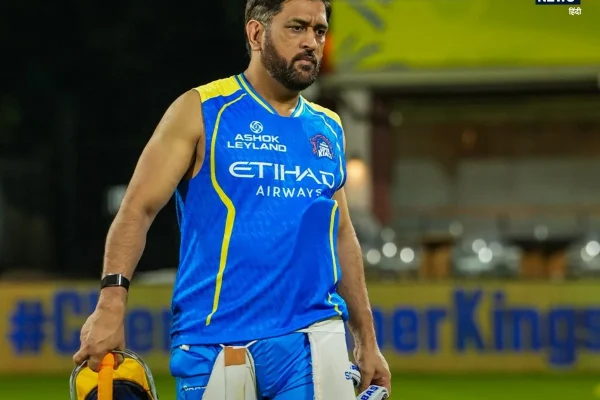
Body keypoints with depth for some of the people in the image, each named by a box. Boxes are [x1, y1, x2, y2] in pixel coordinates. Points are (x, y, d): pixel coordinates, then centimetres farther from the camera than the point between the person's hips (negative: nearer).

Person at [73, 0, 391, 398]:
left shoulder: (330, 130, 15)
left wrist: (367, 340, 19)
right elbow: (139, 209, -5)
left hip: (313, 340, 3)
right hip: (212, 346, -3)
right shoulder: (201, 111, 1)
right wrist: (111, 302, -18)